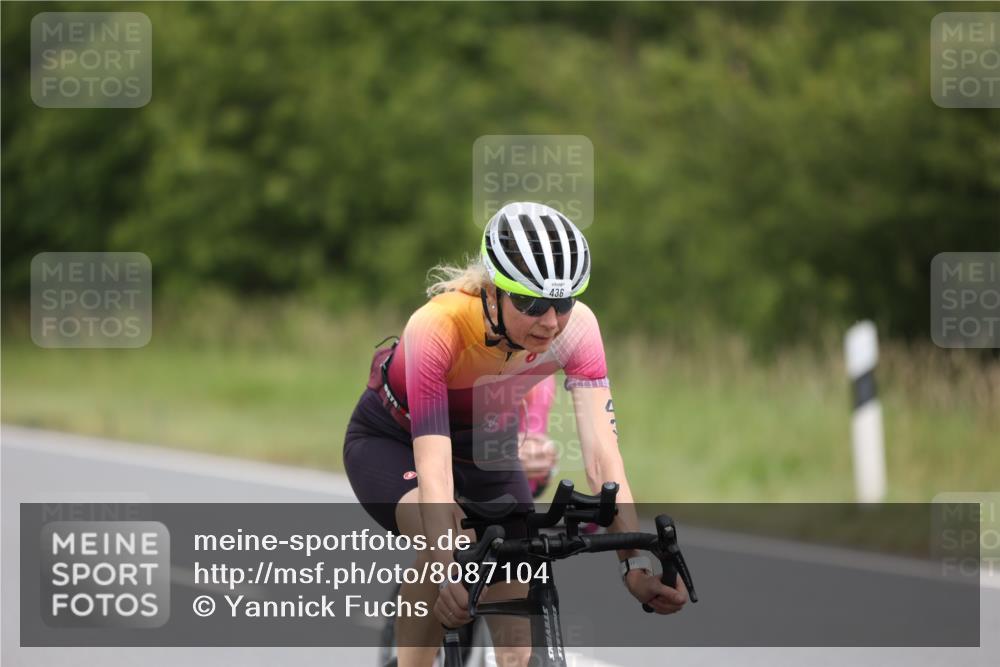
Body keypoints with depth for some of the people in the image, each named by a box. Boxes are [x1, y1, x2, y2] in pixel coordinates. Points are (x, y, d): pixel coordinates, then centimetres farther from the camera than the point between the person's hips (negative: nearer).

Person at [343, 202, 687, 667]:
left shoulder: (576, 327, -29)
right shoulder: (438, 327, -39)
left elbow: (602, 454, -34)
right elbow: (433, 464, -45)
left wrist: (635, 564, -45)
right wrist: (449, 571, -58)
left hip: (487, 446, 4)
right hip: (390, 441, -4)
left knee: (517, 601, -10)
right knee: (443, 539, -34)